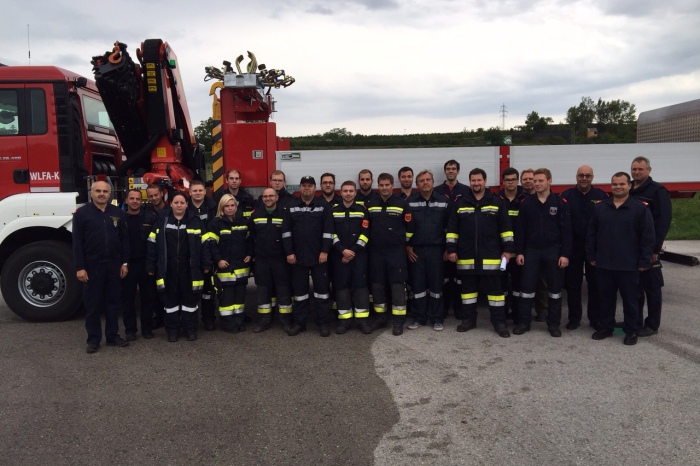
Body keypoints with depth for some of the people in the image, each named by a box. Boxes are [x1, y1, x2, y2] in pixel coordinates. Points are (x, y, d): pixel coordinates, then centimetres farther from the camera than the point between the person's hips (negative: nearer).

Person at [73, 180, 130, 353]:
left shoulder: (118, 212, 6)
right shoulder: (82, 213, -3)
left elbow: (124, 239, 8)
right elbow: (77, 242, -6)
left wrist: (124, 262, 3)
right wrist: (79, 267, -11)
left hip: (114, 265, 3)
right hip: (92, 266, -3)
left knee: (113, 302, 10)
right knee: (92, 304, 5)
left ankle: (113, 336, 21)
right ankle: (93, 339, 15)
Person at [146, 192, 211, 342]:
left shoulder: (195, 222, 1)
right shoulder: (162, 223, 4)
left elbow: (204, 245, 1)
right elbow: (152, 246, 4)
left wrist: (206, 265, -3)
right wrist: (151, 266, 1)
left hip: (190, 269, -1)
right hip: (168, 270, 1)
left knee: (190, 299, 7)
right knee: (170, 299, 9)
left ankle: (190, 328, 19)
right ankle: (172, 329, 20)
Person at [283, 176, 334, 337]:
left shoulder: (324, 206, 0)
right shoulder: (291, 207, 6)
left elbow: (328, 230, -5)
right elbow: (286, 231, 3)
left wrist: (324, 251, -11)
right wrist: (289, 252, -4)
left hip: (318, 256, -2)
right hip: (298, 256, 2)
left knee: (322, 289, 2)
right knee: (299, 290, 8)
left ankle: (324, 323, 11)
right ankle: (298, 323, 17)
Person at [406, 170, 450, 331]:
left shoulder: (444, 202, 3)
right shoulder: (409, 202, 0)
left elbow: (449, 227, 5)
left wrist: (447, 248, 2)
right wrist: (407, 246, -2)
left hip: (436, 250, 0)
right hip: (415, 250, 0)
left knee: (436, 285, 5)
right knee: (417, 285, 6)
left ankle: (436, 319, 16)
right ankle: (418, 318, 17)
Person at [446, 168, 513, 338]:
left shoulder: (497, 202, 2)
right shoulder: (460, 203, 6)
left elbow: (506, 227, 2)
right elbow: (452, 229, 6)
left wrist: (507, 249, -2)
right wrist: (451, 249, 1)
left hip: (491, 255, -2)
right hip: (466, 255, 2)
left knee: (495, 288, 1)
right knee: (468, 288, 10)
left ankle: (499, 322, 9)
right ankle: (468, 319, 21)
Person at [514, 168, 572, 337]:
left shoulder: (560, 203, -2)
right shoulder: (527, 203, 2)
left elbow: (566, 230, -4)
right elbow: (520, 229, 3)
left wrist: (565, 254, -9)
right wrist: (519, 252, -2)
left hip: (553, 251, -1)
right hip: (531, 250, 1)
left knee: (555, 288, 7)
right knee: (527, 287, 3)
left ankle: (553, 324, 18)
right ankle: (524, 322, 14)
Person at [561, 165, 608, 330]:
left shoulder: (601, 196, 0)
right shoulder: (567, 196, 0)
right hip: (573, 247, 0)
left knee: (595, 283, 8)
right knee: (572, 283, 7)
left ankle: (595, 317, 21)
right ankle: (574, 318, 18)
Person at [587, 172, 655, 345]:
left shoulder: (640, 208, -4)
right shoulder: (600, 208, 7)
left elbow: (647, 237, -5)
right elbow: (591, 234, 11)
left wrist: (644, 261, -8)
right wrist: (591, 256, 8)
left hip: (629, 265, -3)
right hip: (603, 264, 3)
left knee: (630, 299, 7)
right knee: (606, 298, 13)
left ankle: (631, 331, 19)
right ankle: (605, 327, 25)